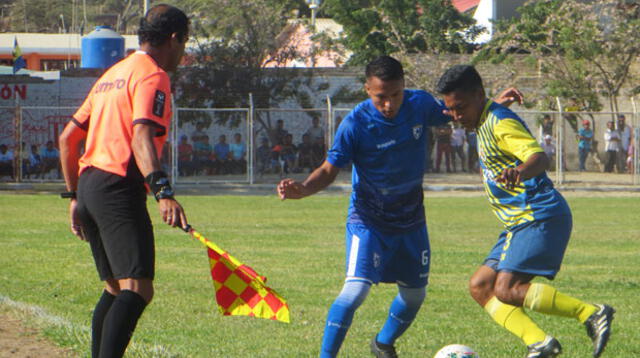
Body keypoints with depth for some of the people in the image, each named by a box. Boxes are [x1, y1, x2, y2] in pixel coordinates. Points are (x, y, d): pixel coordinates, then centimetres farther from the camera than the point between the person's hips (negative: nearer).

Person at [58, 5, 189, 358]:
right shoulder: (152, 76, -5)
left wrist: (74, 195, 30)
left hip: (88, 184, 10)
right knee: (137, 289, -17)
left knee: (115, 289, 18)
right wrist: (163, 192, -33)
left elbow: (67, 137, 26)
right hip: (119, 187, -10)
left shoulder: (112, 75, 23)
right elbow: (141, 137, -22)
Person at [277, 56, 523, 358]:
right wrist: (302, 189, -34)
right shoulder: (355, 124, -23)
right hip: (368, 219, -5)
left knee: (414, 294, 14)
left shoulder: (420, 104, -10)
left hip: (411, 219, 5)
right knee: (356, 289, -22)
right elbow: (330, 170, -14)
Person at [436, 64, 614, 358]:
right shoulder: (485, 123, 16)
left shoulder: (501, 124, -15)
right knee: (480, 286, 3)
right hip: (519, 222, 11)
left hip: (540, 216, -11)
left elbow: (539, 156, -33)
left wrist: (520, 171, -54)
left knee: (507, 290, -22)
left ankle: (591, 314, -17)